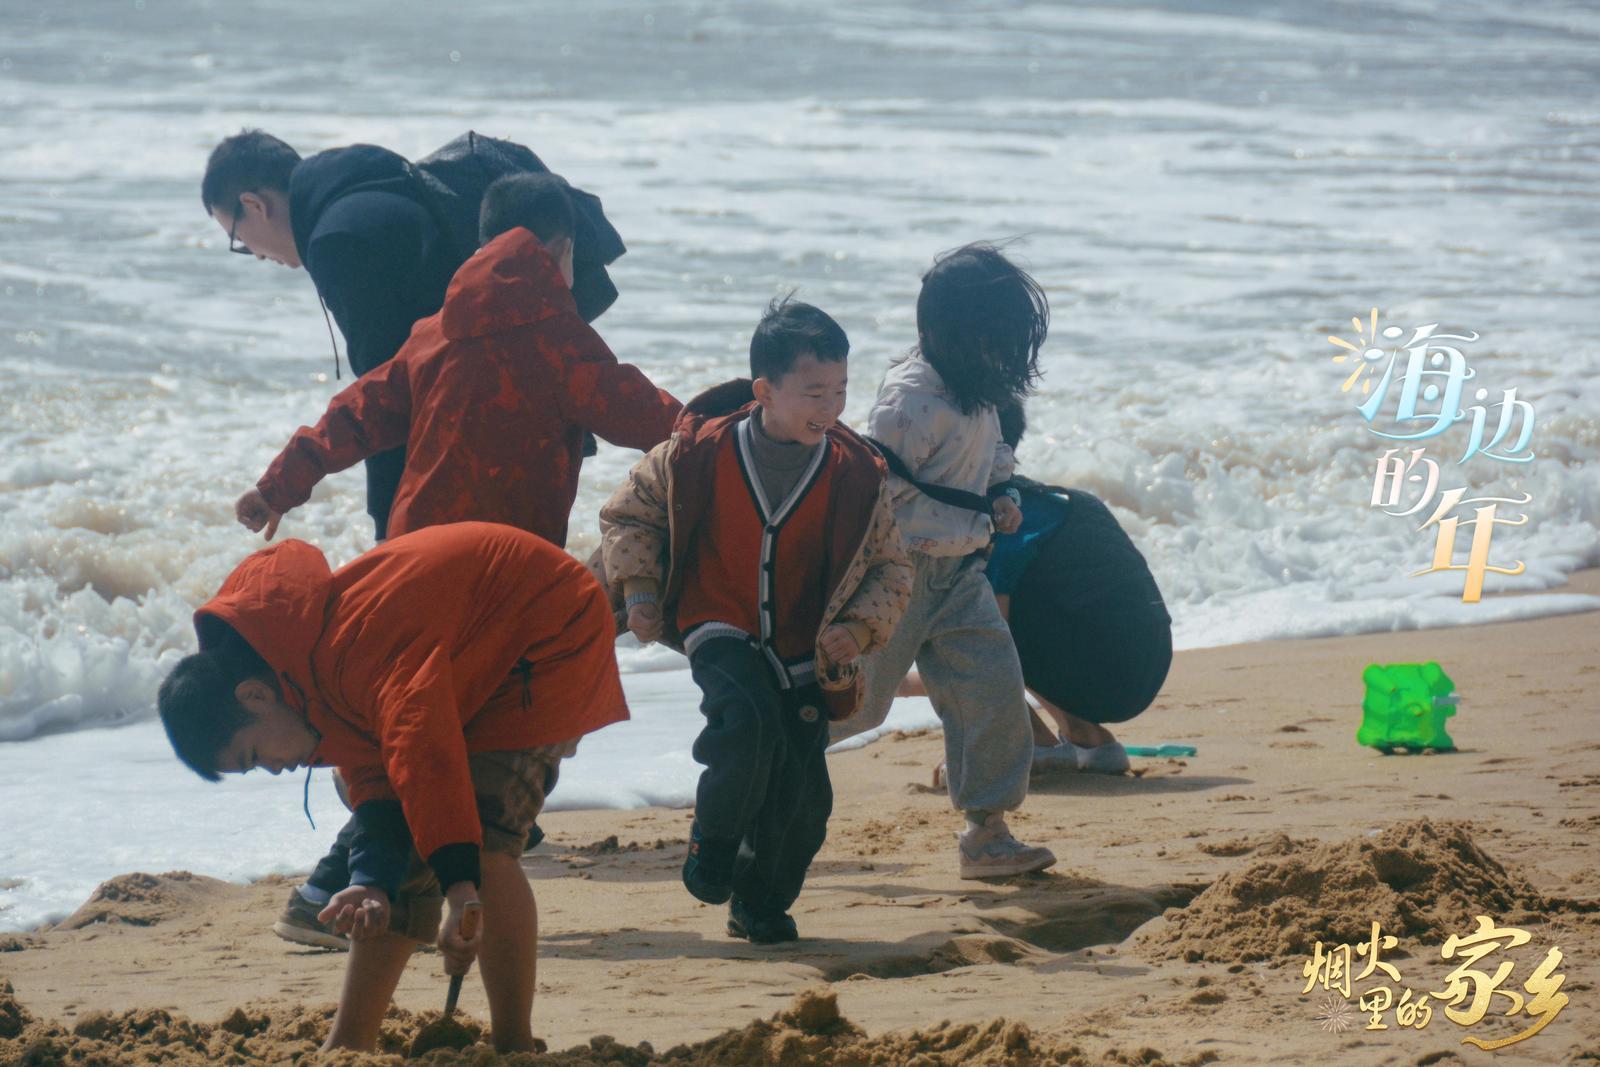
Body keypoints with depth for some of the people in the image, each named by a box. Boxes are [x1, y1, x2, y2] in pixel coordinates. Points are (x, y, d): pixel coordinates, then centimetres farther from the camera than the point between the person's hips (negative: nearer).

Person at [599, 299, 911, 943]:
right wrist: (639, 587, -6)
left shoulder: (856, 473, -7)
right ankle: (713, 848, -5)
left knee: (803, 793, -2)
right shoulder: (700, 451, -11)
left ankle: (761, 903, 26)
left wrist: (860, 625, -14)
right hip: (720, 632, -2)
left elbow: (890, 567, 4)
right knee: (749, 720, -32)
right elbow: (629, 514, 7)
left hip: (804, 651, 2)